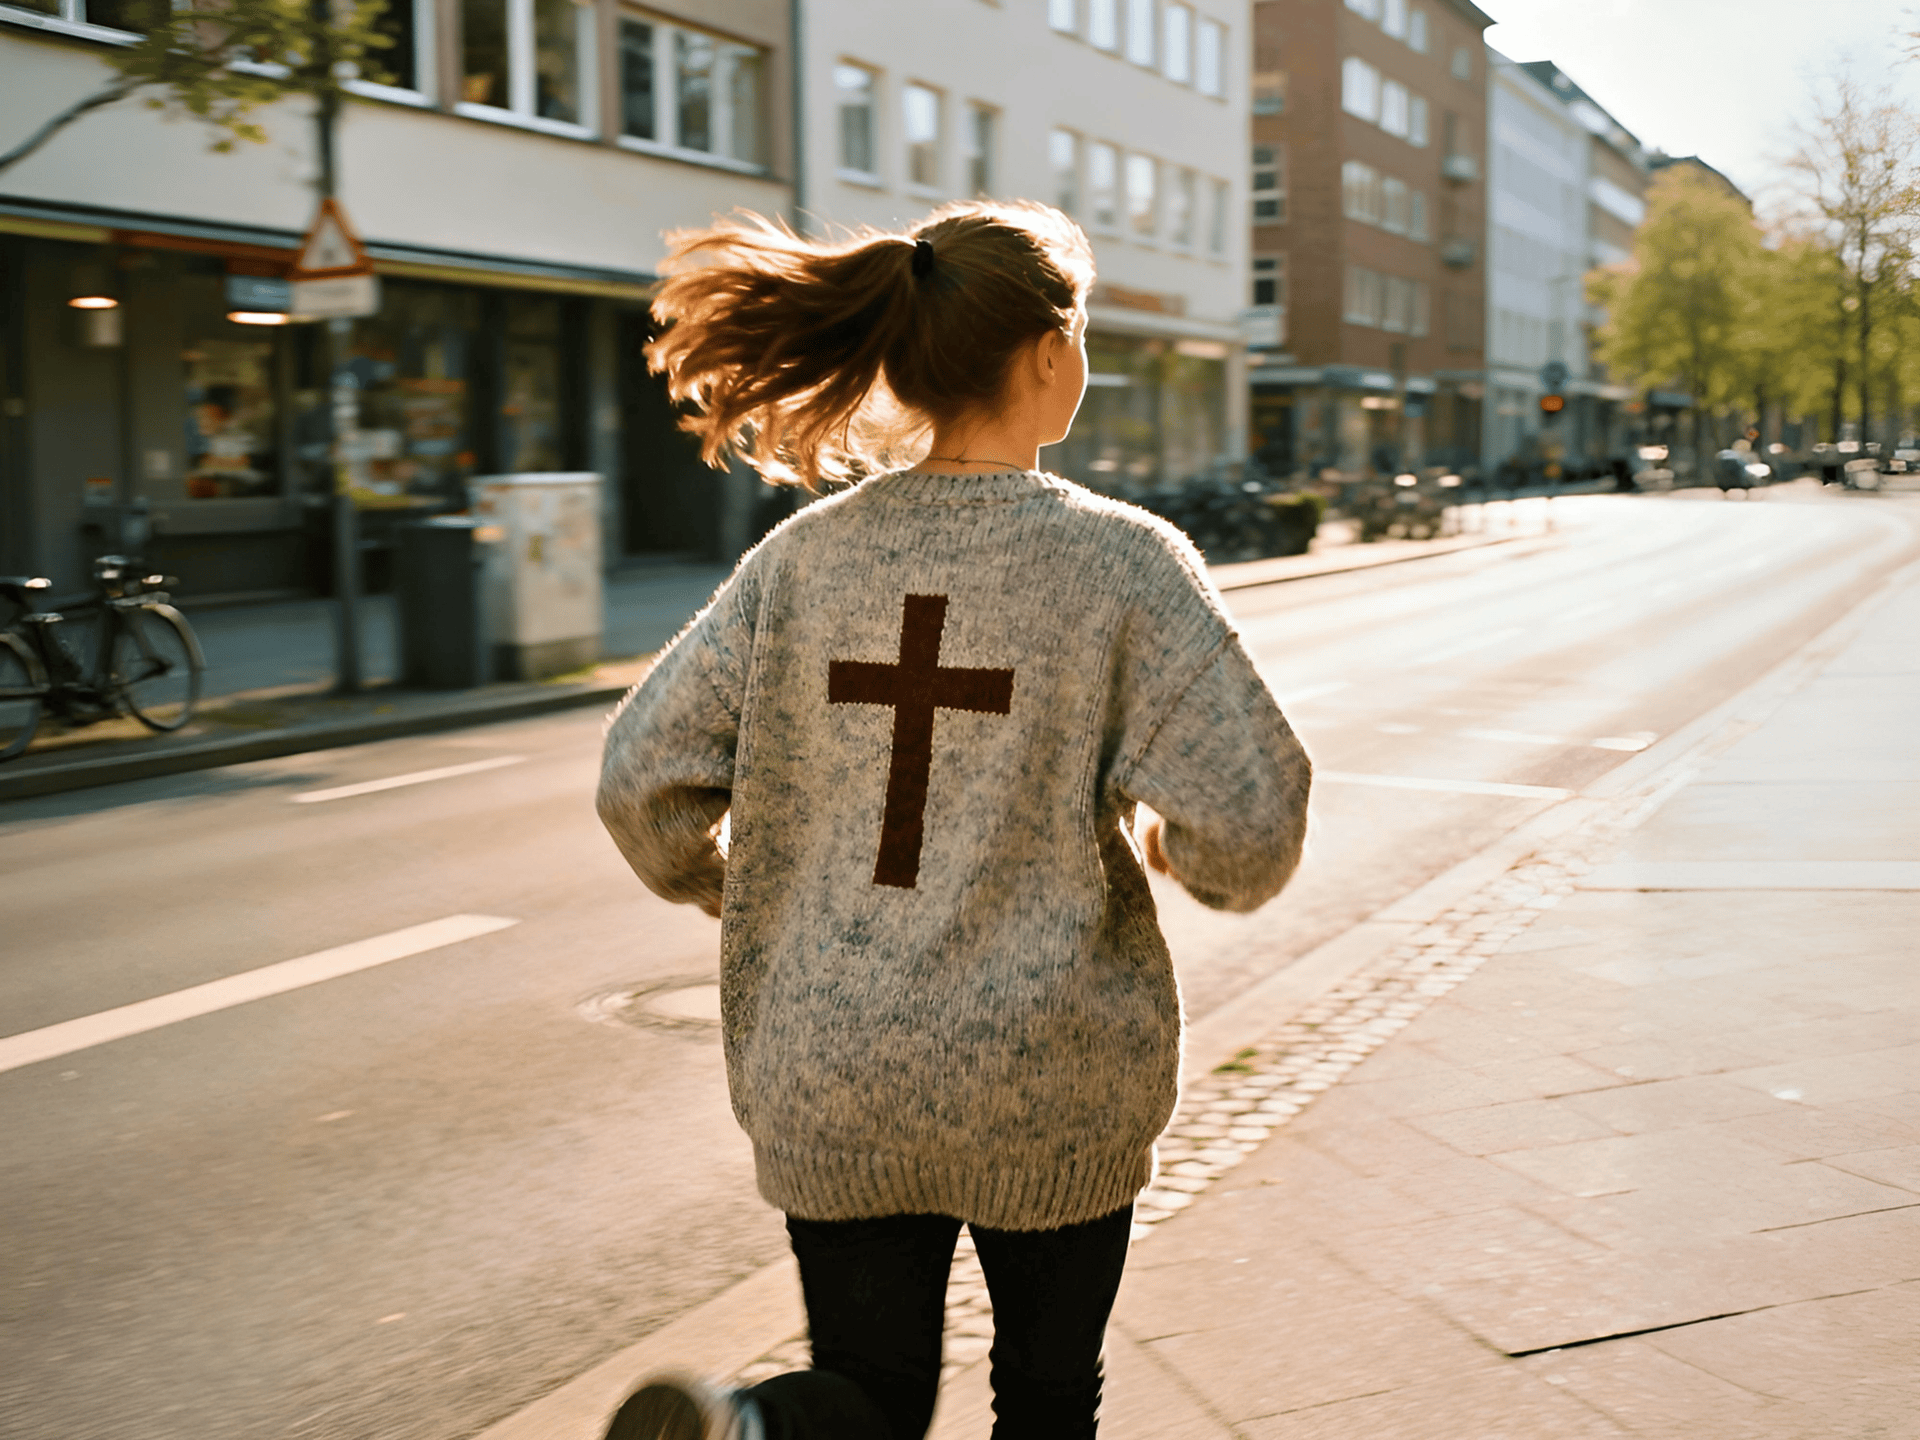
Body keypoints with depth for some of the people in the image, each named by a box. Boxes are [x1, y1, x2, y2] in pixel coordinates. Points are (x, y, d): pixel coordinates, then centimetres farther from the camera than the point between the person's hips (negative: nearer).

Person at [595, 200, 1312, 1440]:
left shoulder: (805, 556, -4)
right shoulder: (1124, 562, -13)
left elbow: (644, 777, -4)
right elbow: (1251, 816, -19)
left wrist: (717, 883, 17)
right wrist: (1188, 858, 4)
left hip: (834, 1086, 3)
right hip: (1053, 1083, -2)